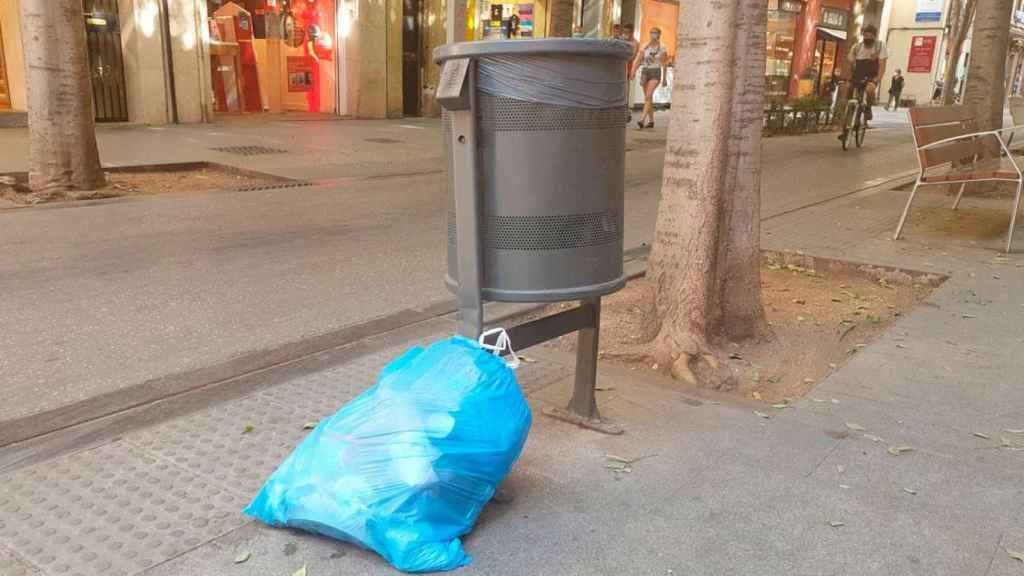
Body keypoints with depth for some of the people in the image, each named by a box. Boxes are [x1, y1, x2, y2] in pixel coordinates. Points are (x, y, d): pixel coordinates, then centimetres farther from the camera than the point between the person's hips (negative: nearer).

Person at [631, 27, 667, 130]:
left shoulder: (662, 48, 0)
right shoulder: (645, 47, 6)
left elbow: (664, 64, 4)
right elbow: (638, 60, -2)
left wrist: (664, 78, 5)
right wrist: (633, 71, -16)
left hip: (656, 74, -4)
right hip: (645, 73, 4)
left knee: (648, 96, -21)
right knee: (648, 97, 10)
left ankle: (642, 120, -29)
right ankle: (651, 121, 24)